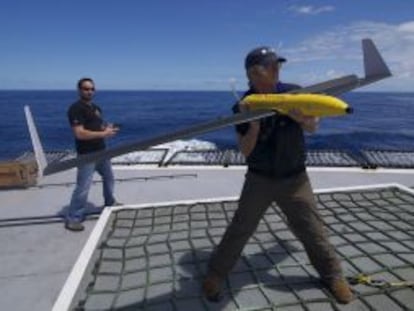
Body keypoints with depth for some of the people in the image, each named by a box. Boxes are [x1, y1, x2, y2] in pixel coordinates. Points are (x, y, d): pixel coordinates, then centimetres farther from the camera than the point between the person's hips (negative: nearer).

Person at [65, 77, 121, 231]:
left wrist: (108, 129, -2)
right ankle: (72, 218, 5)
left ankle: (110, 202, 45)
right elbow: (80, 134, -24)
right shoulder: (76, 109, -15)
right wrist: (103, 133, -22)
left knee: (109, 177, 24)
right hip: (87, 155, -9)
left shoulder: (96, 108, 12)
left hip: (101, 151, 9)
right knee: (83, 187, -8)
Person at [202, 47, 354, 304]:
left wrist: (294, 112, -26)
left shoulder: (293, 92, -7)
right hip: (259, 179, -1)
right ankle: (216, 274, 24)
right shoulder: (244, 106, -10)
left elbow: (313, 127, -7)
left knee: (313, 231, 10)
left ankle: (333, 275, 34)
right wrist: (254, 123, -29)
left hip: (295, 179, 1)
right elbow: (245, 151, -12)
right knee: (239, 230, 4)